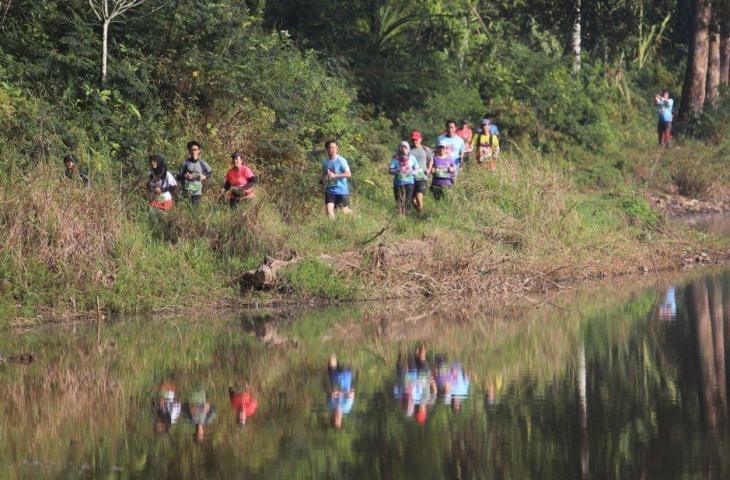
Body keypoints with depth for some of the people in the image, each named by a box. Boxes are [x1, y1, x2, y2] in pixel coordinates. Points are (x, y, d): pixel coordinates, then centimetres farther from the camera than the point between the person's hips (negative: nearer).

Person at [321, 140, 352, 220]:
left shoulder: (341, 160, -9)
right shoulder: (325, 162, 7)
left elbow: (349, 174, -17)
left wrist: (335, 175, -23)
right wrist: (325, 178, -2)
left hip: (342, 190, -3)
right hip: (330, 190, 3)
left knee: (345, 211, 6)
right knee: (329, 210, -13)